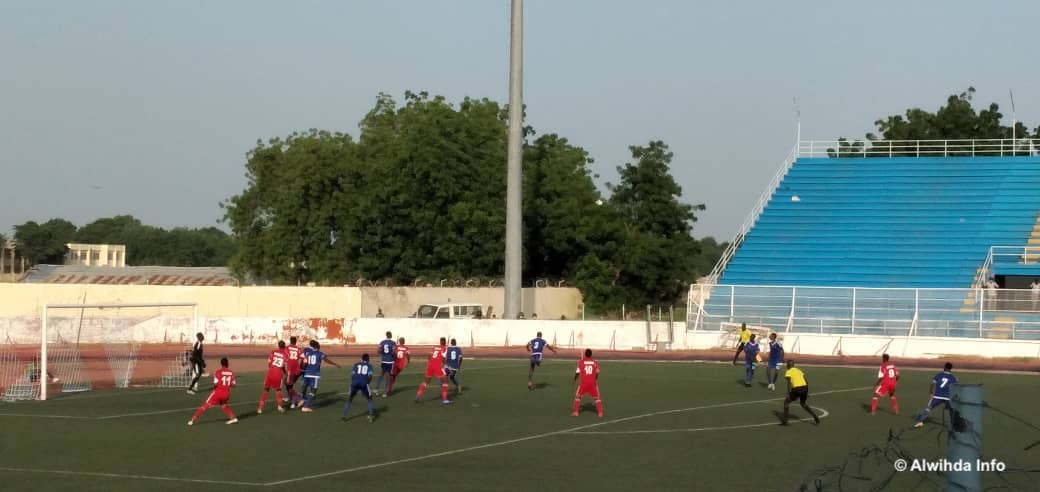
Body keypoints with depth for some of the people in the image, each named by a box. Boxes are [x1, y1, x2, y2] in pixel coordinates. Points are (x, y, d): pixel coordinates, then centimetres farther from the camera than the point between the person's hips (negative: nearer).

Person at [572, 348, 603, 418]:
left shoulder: (581, 362, 2)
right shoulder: (595, 362, 6)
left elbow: (577, 372, 1)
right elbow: (597, 372, 6)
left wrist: (575, 379, 21)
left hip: (583, 382, -1)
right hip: (592, 382, 1)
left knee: (578, 396, 16)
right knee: (596, 398, 14)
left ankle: (575, 412, 8)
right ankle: (600, 413, 4)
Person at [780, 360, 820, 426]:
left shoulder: (788, 372, 5)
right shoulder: (799, 370, 22)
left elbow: (789, 384, -8)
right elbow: (806, 382, 19)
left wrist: (788, 394, -10)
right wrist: (807, 393, 23)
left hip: (797, 389, -6)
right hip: (804, 388, 6)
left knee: (786, 401, 14)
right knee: (802, 403, 31)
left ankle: (785, 420, 4)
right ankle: (815, 417, 24)